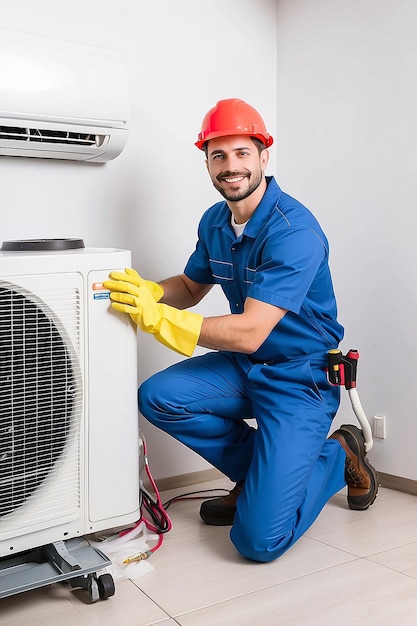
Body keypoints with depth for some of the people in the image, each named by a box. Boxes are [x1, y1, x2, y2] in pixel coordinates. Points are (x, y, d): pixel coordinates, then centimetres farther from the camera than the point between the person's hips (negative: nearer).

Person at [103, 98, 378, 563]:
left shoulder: (294, 231, -23)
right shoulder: (215, 221, 3)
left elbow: (249, 332, -29)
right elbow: (190, 287, 15)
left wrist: (156, 317, -31)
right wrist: (147, 291, -6)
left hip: (300, 378, -8)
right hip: (244, 367, 8)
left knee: (259, 541, -14)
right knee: (157, 397, -16)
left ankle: (340, 455, 15)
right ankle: (258, 471, 7)